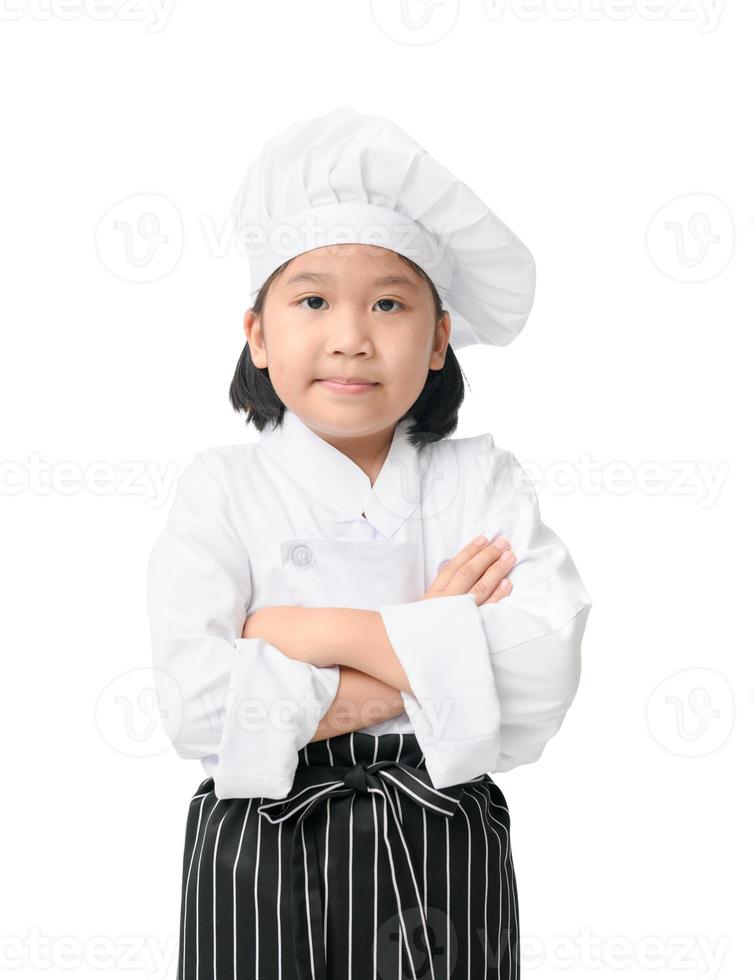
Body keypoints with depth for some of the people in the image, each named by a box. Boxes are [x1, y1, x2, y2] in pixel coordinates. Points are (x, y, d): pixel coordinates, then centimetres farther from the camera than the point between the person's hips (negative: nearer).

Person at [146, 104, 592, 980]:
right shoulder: (224, 490, -5)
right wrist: (434, 653, -16)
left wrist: (328, 633, -17)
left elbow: (544, 672, -15)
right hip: (262, 862, -1)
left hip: (441, 862, 1)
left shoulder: (484, 482, 0)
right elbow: (197, 706, -18)